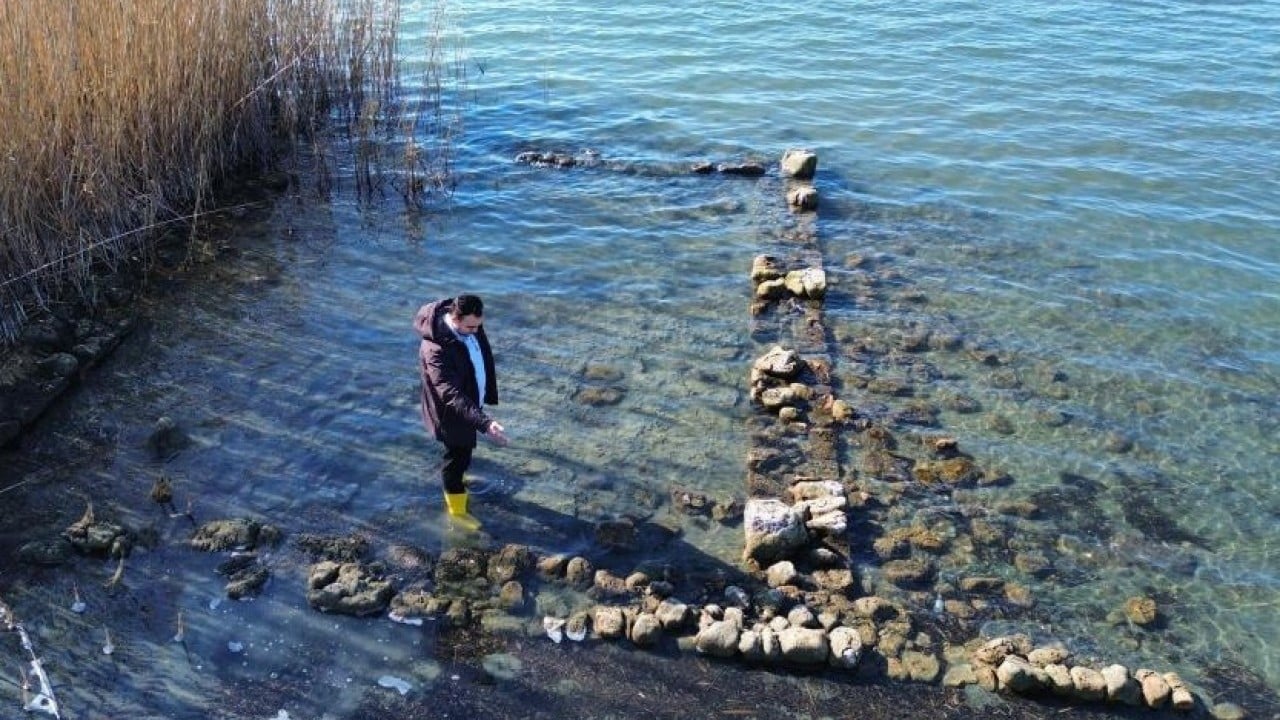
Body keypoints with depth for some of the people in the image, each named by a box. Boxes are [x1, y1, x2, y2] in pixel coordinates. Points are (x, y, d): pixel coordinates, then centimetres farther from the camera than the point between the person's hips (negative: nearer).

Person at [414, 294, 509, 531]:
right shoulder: (436, 350, -39)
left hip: (470, 402, 8)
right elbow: (452, 395, -44)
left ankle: (454, 486, 57)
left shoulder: (469, 324, -14)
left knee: (463, 450, 29)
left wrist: (489, 373, 24)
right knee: (457, 456, 12)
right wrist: (485, 423, -52)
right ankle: (457, 510, 35)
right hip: (452, 412, -8)